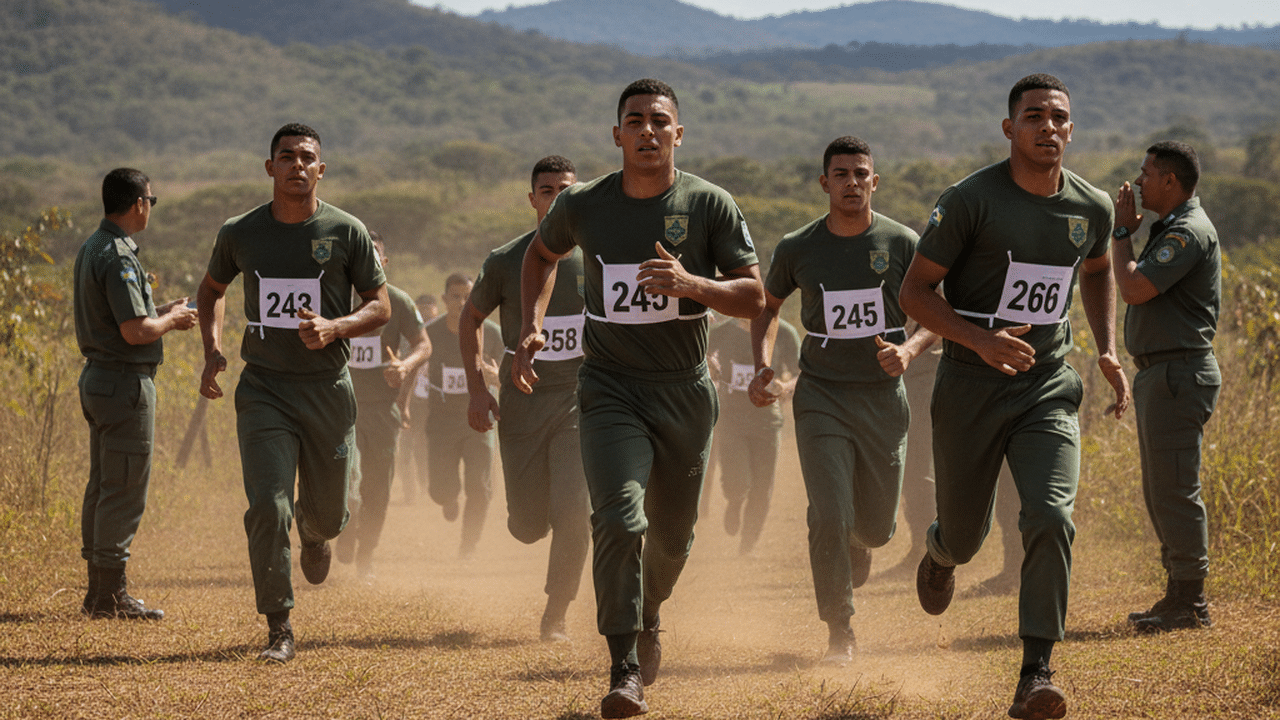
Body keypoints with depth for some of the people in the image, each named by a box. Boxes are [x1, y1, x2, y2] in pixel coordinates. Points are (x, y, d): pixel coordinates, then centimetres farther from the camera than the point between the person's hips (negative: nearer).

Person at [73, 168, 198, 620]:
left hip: (97, 376, 10)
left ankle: (98, 591, 17)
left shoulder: (91, 249, 14)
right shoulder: (118, 256, -18)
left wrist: (161, 312, 18)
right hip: (126, 383, -10)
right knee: (125, 491, -6)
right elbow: (135, 330, -24)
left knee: (103, 486, 13)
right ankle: (111, 595, -5)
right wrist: (171, 320, -6)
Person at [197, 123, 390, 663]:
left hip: (328, 389, 0)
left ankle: (315, 530, 51)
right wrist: (212, 349, 5)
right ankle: (279, 629, -6)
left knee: (328, 513, 11)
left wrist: (334, 327, -19)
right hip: (264, 390, 0)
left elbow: (381, 307, 1)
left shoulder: (346, 232, -3)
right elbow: (212, 288, 20)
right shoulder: (239, 233, 1)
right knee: (267, 508, -14)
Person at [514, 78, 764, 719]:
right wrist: (531, 328, 5)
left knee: (672, 534, 14)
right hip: (610, 387, -1)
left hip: (685, 390, 1)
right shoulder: (582, 205, -2)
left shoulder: (709, 205, -6)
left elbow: (753, 297, -7)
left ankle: (648, 617, 47)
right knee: (619, 520, -21)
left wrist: (691, 284, -25)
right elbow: (541, 255, 19)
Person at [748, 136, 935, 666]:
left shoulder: (902, 243, -2)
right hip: (821, 397, -1)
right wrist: (762, 365, 1)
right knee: (829, 517, -14)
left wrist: (908, 350, -18)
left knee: (876, 528, 8)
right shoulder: (798, 249, 0)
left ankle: (857, 544, 47)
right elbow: (767, 306, 16)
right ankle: (839, 631, -1)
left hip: (883, 397, 1)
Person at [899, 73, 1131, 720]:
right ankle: (940, 551, 52)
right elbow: (915, 291, -9)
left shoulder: (1092, 209, 2)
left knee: (1051, 517, -19)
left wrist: (1107, 351, 11)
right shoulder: (971, 200, -12)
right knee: (965, 535, 11)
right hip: (970, 391, -2)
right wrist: (980, 339, -24)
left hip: (1048, 389, 2)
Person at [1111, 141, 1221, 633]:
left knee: (1174, 490, -10)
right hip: (1158, 372, 11)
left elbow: (1134, 289, -22)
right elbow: (1138, 289, 22)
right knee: (1161, 491, 14)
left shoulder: (1189, 231, -15)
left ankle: (1191, 605, -7)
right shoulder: (1170, 230, 18)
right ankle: (1178, 595, 19)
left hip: (1181, 372, -11)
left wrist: (1123, 232, -10)